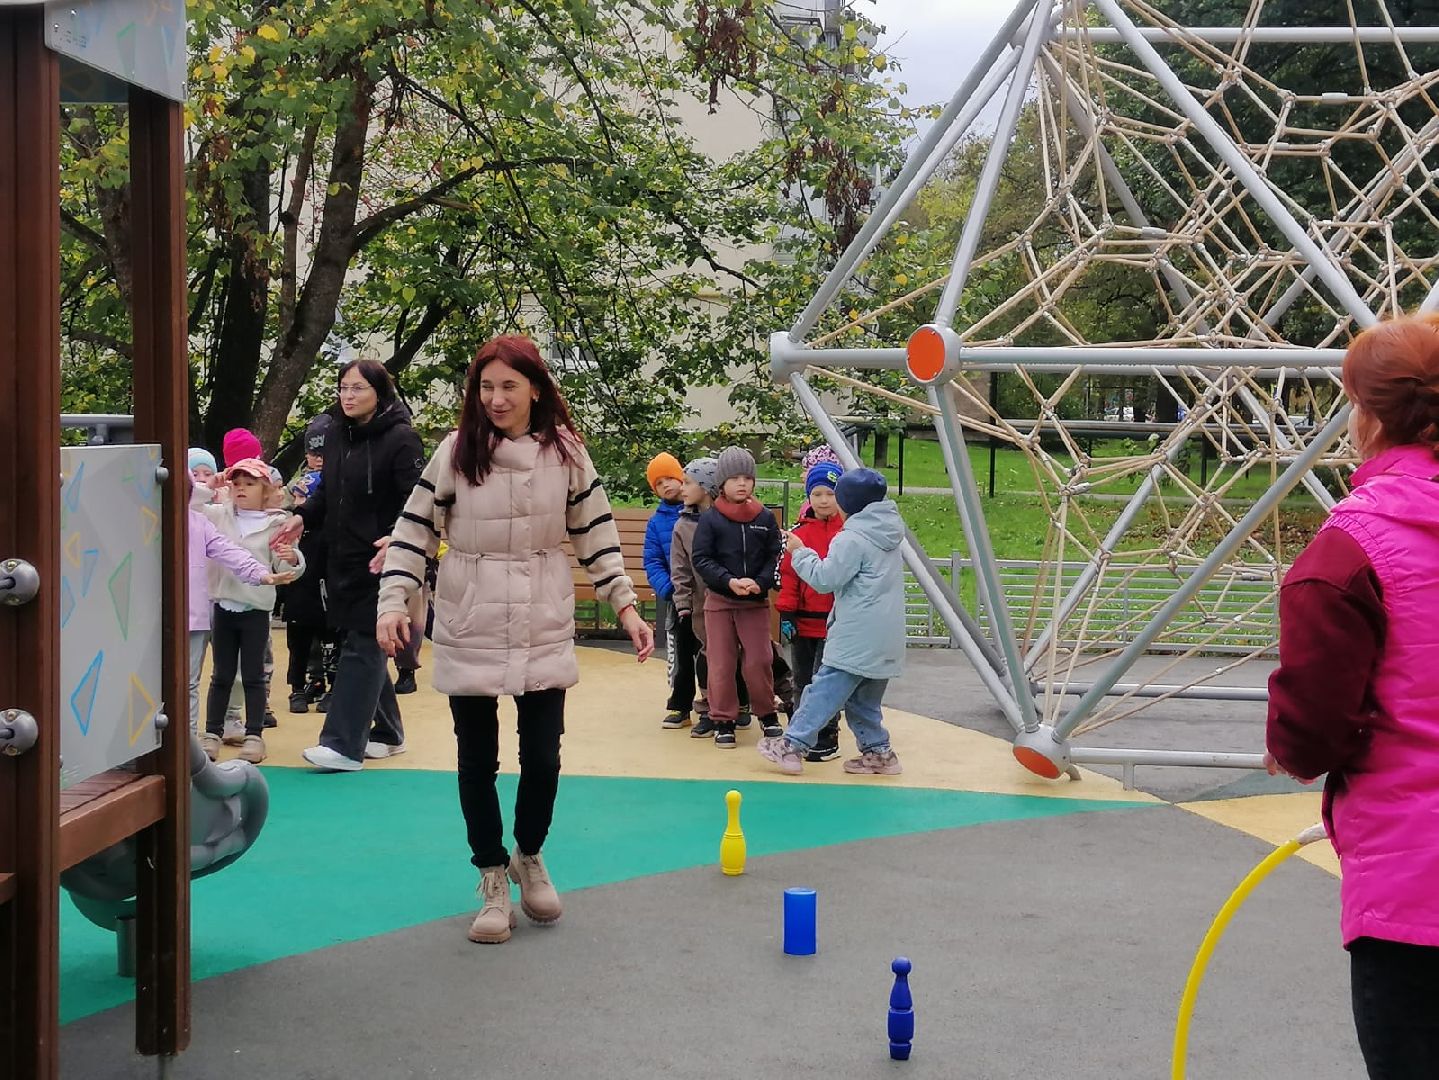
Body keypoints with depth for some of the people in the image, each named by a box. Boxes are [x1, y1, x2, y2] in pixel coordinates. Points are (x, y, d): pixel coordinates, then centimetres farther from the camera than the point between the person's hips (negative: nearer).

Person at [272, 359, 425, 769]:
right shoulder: (337, 435, 10)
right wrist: (303, 517, 2)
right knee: (362, 646, 13)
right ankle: (386, 733, 26)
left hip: (379, 564, -7)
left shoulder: (400, 439, -12)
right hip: (341, 562, 8)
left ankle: (344, 745, -7)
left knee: (362, 647, -7)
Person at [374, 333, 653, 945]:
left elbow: (596, 535, 5)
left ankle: (529, 857, 31)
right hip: (469, 634, 0)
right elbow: (415, 530, -2)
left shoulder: (565, 452, -2)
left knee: (543, 758, 3)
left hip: (544, 631, 1)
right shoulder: (456, 452, -6)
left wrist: (625, 606, -1)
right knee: (478, 761, 7)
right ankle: (493, 881, 24)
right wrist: (395, 601, -12)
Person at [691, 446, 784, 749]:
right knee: (721, 664, 3)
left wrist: (759, 583, -17)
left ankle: (767, 714, 21)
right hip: (719, 600, -1)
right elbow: (701, 559, -8)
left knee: (759, 661, 1)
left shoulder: (765, 518, 1)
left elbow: (774, 557, 0)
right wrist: (730, 581, -20)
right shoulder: (710, 519, -4)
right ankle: (724, 721, 13)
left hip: (756, 602, 1)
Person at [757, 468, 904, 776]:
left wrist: (800, 552, 1)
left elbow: (825, 579, -11)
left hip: (856, 640, -9)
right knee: (865, 701, 16)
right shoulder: (888, 537, 15)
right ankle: (878, 751, 15)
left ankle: (791, 746, -5)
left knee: (824, 690, -6)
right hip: (885, 642, 9)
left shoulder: (852, 539, -13)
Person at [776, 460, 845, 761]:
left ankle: (826, 741, 8)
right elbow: (787, 573, 4)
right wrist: (786, 612, -2)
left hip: (835, 621, -4)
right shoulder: (799, 532, 3)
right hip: (803, 621, 4)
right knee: (802, 680, 14)